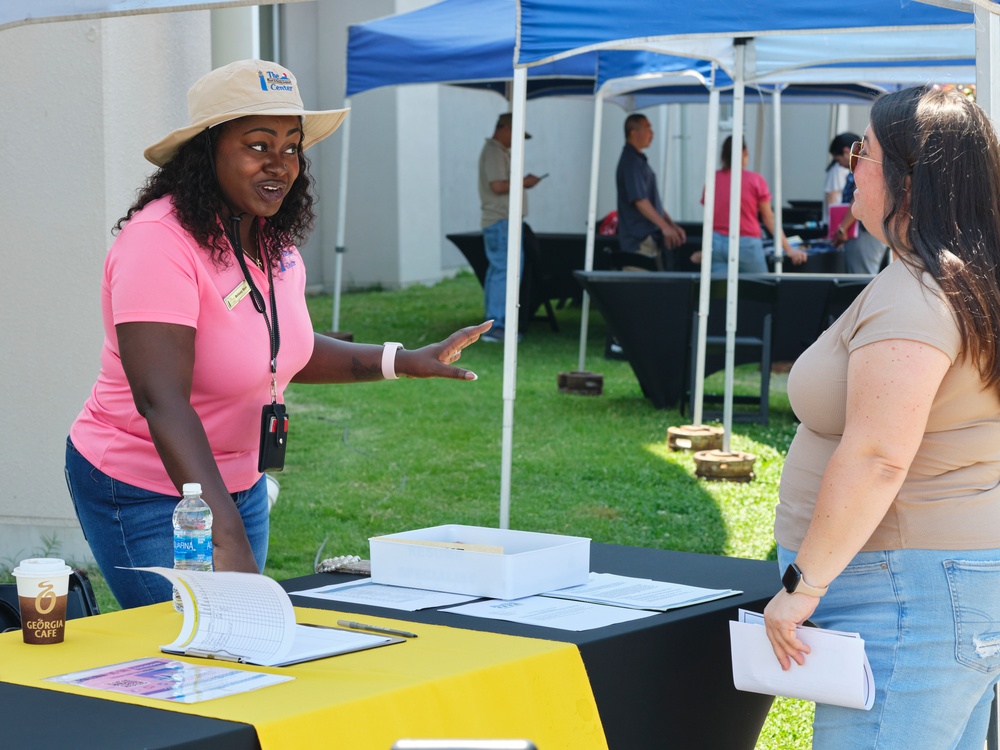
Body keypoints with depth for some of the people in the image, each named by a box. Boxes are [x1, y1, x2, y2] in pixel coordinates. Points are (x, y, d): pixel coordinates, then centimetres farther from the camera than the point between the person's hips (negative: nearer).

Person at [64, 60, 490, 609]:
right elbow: (161, 402, -33)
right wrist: (227, 536, -41)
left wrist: (405, 362, 8)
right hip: (145, 493, -8)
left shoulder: (274, 243, 2)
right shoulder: (161, 242, -25)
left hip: (240, 483, 8)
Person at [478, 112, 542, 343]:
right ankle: (496, 325, -15)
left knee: (496, 271, 13)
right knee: (506, 271, -13)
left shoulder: (500, 151, 19)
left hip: (498, 222, 11)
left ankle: (494, 325, 18)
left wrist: (522, 182, 10)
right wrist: (524, 182, -11)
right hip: (501, 220, -11)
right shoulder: (494, 152, -13)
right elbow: (497, 185, -23)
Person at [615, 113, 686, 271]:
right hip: (639, 241, -10)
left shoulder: (639, 160, 19)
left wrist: (672, 224, 20)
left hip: (650, 238, 10)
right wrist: (665, 226, -27)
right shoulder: (631, 162, -13)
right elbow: (639, 201, -22)